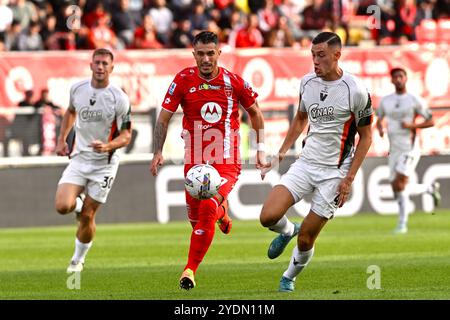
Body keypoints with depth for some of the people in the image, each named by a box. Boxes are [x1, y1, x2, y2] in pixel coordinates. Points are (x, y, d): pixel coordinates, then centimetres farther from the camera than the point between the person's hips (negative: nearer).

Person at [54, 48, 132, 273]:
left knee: (87, 217, 1)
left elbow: (126, 135, -9)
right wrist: (62, 139, 13)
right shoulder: (77, 89, -1)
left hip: (104, 164, -3)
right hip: (79, 159, 3)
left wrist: (108, 146, -28)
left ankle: (78, 259, 24)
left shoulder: (119, 98, -13)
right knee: (62, 206, -17)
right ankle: (79, 200, 19)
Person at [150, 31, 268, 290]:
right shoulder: (184, 80, -4)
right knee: (195, 216, 8)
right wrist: (158, 152, -10)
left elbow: (255, 113, 12)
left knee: (208, 210, -22)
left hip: (227, 164, -2)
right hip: (194, 163, 2)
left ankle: (191, 269, -13)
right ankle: (222, 213, 46)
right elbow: (164, 118, 1)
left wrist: (261, 149, 9)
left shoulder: (234, 82, -5)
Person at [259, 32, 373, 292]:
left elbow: (365, 136, -5)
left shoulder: (355, 90, -14)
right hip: (306, 163, 4)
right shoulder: (307, 82, 2)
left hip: (334, 172, -4)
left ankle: (289, 278, 29)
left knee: (305, 240, -1)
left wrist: (349, 178, -10)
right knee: (268, 216, -15)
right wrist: (281, 154, 12)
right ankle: (288, 231, 21)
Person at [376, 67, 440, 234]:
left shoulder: (415, 100, -3)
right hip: (394, 150, 6)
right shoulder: (385, 101, 9)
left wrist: (412, 126, -16)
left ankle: (402, 224, -7)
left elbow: (431, 121, 0)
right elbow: (379, 119, 23)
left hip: (410, 148, -6)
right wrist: (380, 128, -1)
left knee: (398, 185, -18)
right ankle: (430, 189, 30)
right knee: (397, 189, 5)